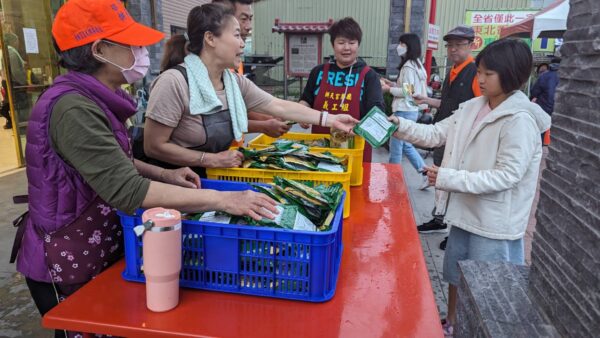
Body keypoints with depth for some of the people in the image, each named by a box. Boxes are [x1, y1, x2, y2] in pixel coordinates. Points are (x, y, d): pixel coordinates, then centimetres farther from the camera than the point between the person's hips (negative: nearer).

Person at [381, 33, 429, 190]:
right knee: (405, 144, 18)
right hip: (409, 110, 10)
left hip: (404, 111, -10)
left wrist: (389, 89, -9)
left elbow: (407, 92, -19)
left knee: (396, 147, 1)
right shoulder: (416, 64, 14)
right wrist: (393, 84, 11)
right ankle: (426, 173, 18)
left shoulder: (408, 66, -16)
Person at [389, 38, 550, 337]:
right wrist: (400, 125, -10)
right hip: (465, 212, 8)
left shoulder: (519, 121, -21)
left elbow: (507, 176, -25)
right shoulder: (472, 108, 3)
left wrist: (448, 178, -26)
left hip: (494, 223, -8)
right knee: (456, 277, 24)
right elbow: (436, 134, 5)